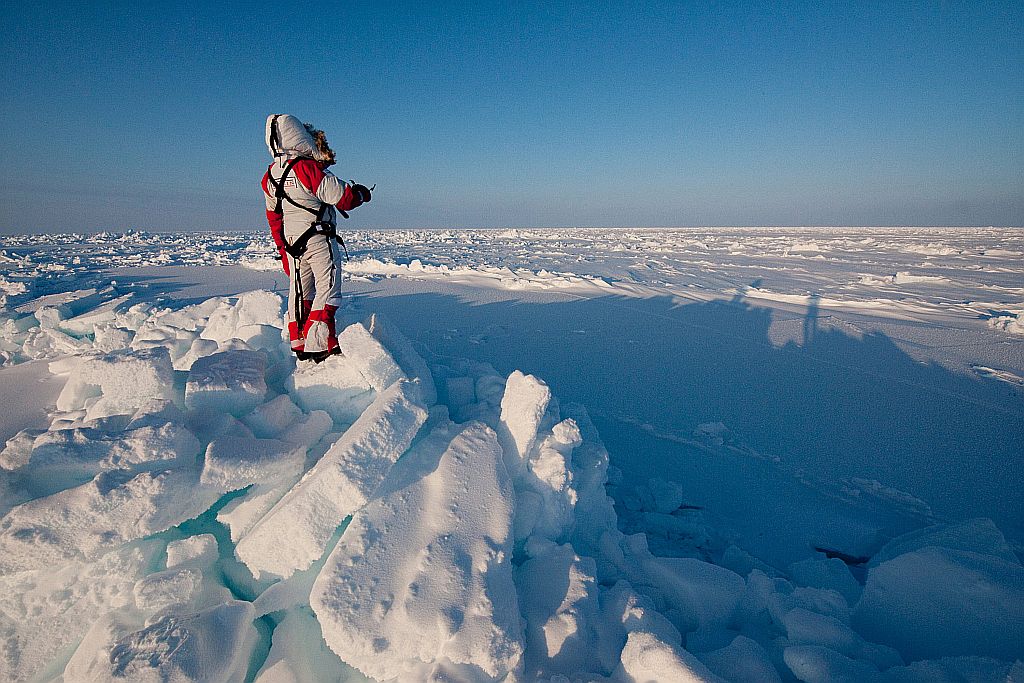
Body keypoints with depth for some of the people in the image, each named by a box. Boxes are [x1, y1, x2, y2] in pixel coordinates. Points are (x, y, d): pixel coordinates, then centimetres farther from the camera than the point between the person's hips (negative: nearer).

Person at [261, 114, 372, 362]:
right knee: (328, 291, -3)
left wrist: (283, 249, 24)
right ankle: (319, 346, -7)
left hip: (291, 240, 8)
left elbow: (274, 216, 15)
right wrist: (361, 193, 5)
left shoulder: (270, 176, 7)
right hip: (319, 240, -7)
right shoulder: (308, 168, -18)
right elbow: (343, 199, -16)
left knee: (300, 291, 15)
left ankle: (299, 344, 22)